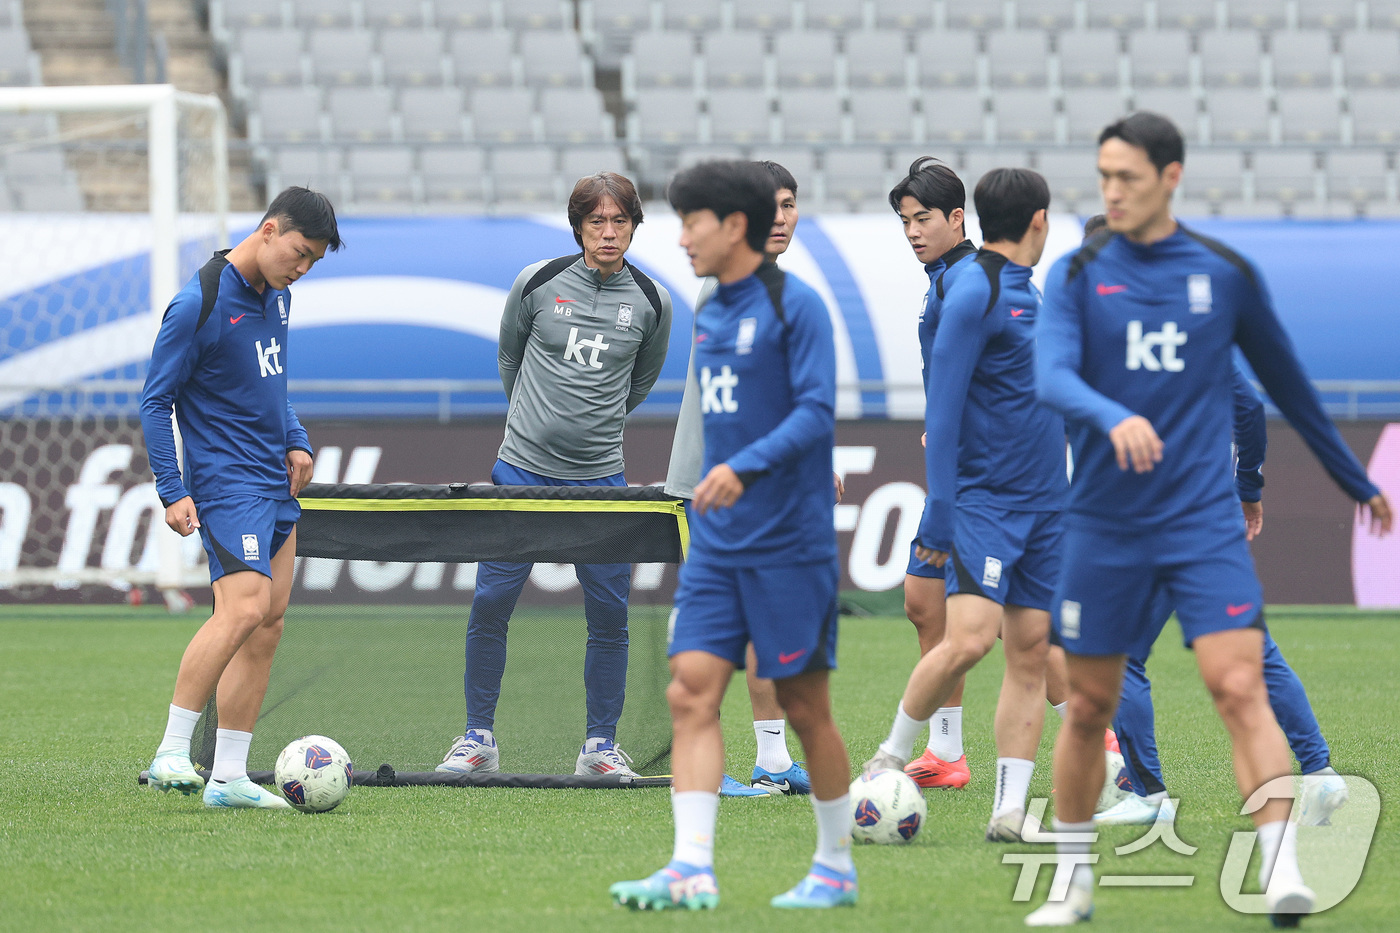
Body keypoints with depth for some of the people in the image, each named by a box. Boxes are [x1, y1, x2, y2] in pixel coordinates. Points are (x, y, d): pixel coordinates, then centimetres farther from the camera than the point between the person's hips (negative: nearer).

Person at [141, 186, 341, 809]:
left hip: (277, 485, 9)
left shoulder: (276, 297, 12)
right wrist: (172, 492, -16)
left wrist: (295, 441, 11)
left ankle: (228, 778, 7)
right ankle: (171, 753, -20)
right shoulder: (199, 304, -14)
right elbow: (155, 401, -11)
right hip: (227, 482, -9)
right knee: (244, 608, -23)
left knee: (267, 627, 5)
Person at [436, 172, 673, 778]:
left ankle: (601, 745, 13)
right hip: (522, 472, -1)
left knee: (609, 615, 0)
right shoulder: (537, 283, -4)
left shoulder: (651, 303, 0)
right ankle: (478, 739, 10)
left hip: (600, 477, 1)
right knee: (490, 604, -2)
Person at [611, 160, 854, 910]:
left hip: (789, 545, -7)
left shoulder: (793, 305, -10)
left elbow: (816, 413, -18)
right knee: (691, 692, -7)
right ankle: (692, 868, -13)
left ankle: (835, 867, 16)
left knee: (803, 706, 2)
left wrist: (744, 467, -28)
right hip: (717, 544, 7)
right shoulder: (710, 314, 13)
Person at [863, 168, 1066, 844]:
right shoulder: (974, 293, -11)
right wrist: (940, 515, -18)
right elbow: (942, 410, -14)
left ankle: (1009, 812, 2)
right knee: (969, 637, -20)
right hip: (984, 503, -8)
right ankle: (891, 758, -1)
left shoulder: (1026, 292, 15)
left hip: (1043, 504, 8)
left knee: (1030, 652, 2)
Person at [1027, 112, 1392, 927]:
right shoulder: (1078, 276, 1)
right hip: (1105, 525, 1)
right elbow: (1052, 377, -15)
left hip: (1205, 521, -1)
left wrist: (1357, 482, 25)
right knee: (1090, 707, 8)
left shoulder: (1227, 274, 4)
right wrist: (1114, 417, -37)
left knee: (1241, 688, -16)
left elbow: (1287, 382, 16)